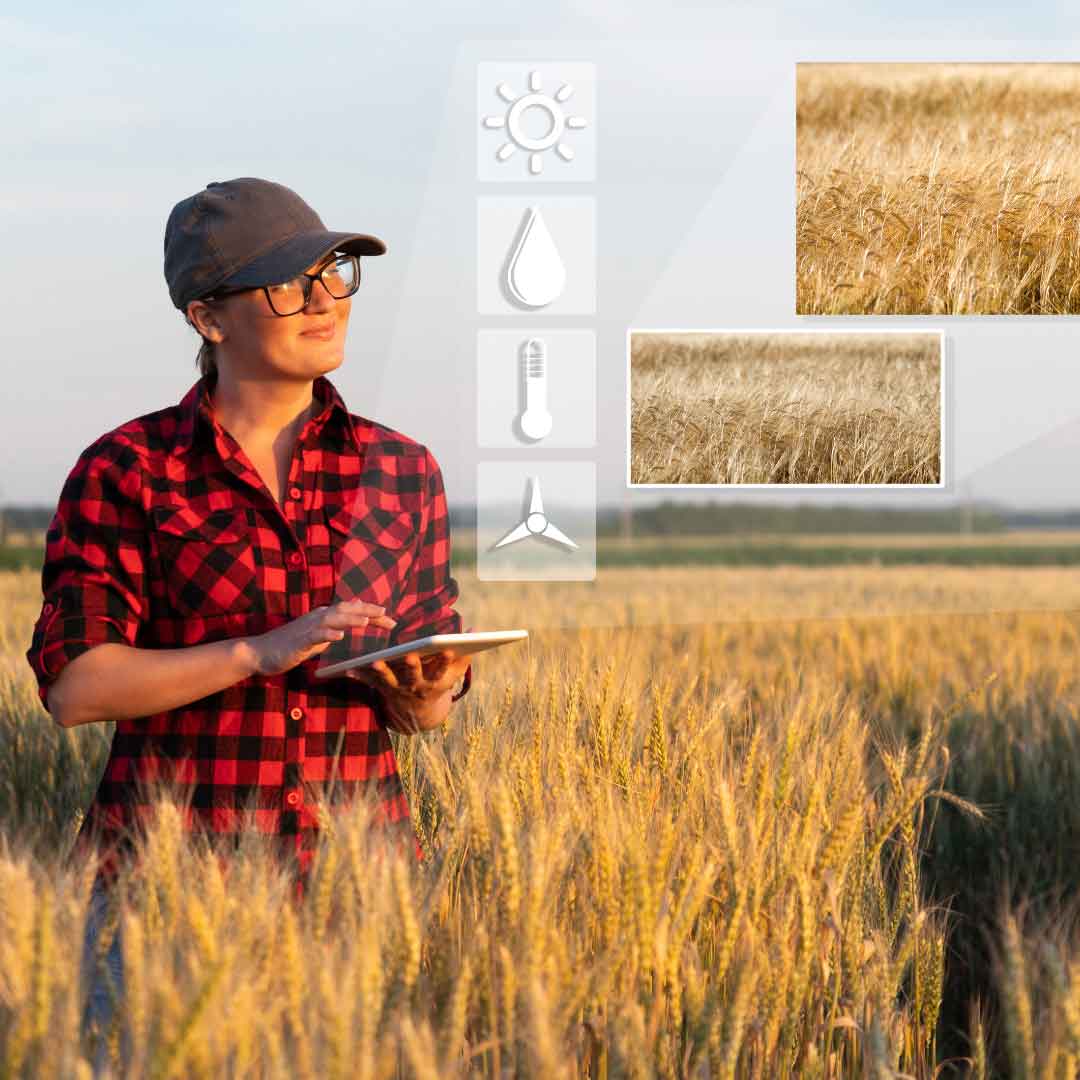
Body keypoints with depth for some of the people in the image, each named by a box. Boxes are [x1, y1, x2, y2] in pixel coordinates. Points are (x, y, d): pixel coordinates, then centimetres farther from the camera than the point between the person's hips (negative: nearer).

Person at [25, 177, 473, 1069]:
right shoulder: (126, 471, -1)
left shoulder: (401, 472, 8)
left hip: (354, 878, 3)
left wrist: (429, 690, -9)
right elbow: (73, 686, -9)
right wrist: (262, 652, -19)